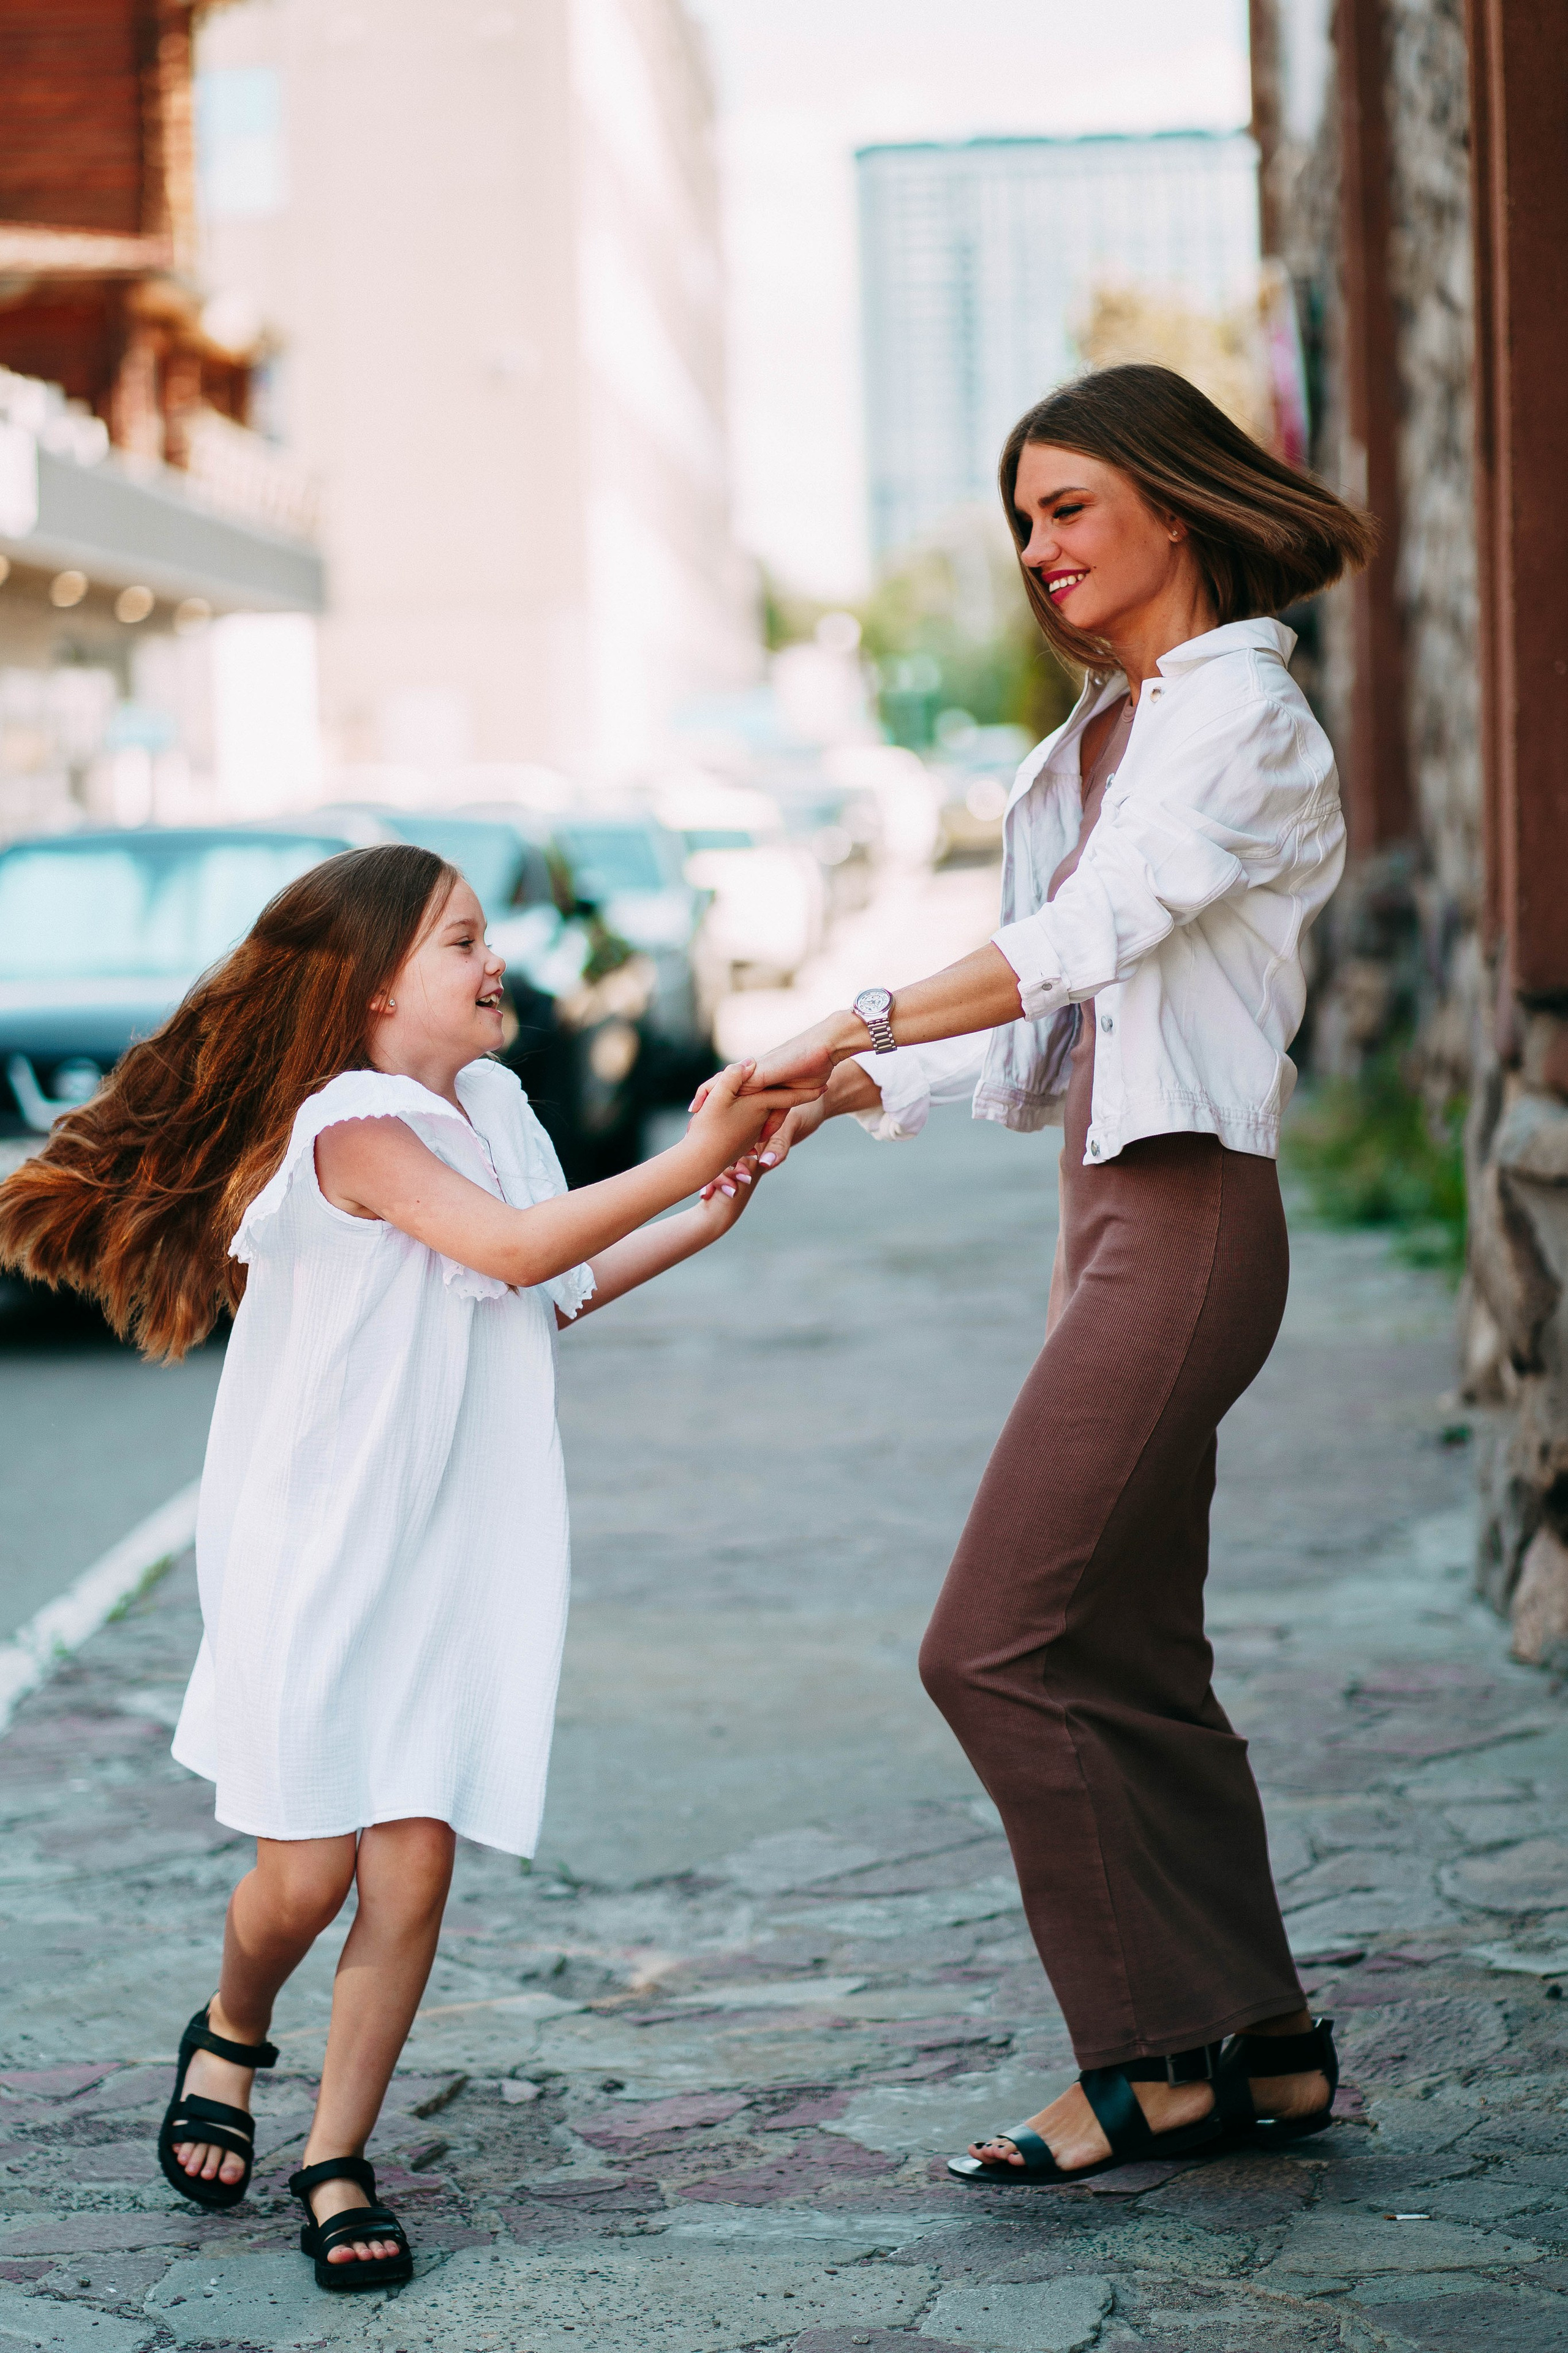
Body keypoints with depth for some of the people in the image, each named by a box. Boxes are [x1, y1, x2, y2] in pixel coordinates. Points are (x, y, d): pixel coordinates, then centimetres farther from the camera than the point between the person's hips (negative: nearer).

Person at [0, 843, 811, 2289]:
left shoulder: (489, 1109, 11)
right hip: (320, 1550, -6)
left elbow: (546, 1300, 22)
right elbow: (516, 1249, -26)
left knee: (413, 1867, -2)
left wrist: (698, 1226, 15)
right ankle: (231, 2038, 32)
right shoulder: (355, 1126, -15)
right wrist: (688, 1157, -25)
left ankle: (337, 2160, 11)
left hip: (451, 1552, 6)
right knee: (308, 1871, -1)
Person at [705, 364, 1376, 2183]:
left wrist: (857, 1026, -20)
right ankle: (1266, 2049, 17)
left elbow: (1084, 940, -20)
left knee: (998, 1648, -11)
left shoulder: (1238, 715, -9)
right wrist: (857, 1092, 8)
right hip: (1115, 1213, 9)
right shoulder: (1105, 733, 19)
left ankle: (1159, 2056, -3)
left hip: (1186, 1216, -9)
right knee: (1127, 1666, 10)